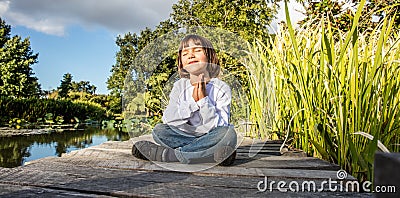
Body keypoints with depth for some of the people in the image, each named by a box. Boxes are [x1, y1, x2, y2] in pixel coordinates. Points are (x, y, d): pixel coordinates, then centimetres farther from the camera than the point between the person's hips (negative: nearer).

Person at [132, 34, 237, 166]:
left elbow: (220, 126, -14)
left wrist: (204, 100, -22)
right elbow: (167, 119, -10)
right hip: (184, 137, 2)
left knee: (229, 133, -32)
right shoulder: (179, 86, 2)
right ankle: (210, 153, -24)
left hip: (210, 138, -1)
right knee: (159, 130, -18)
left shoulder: (221, 88, -6)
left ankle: (168, 154, -29)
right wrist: (193, 102, -20)